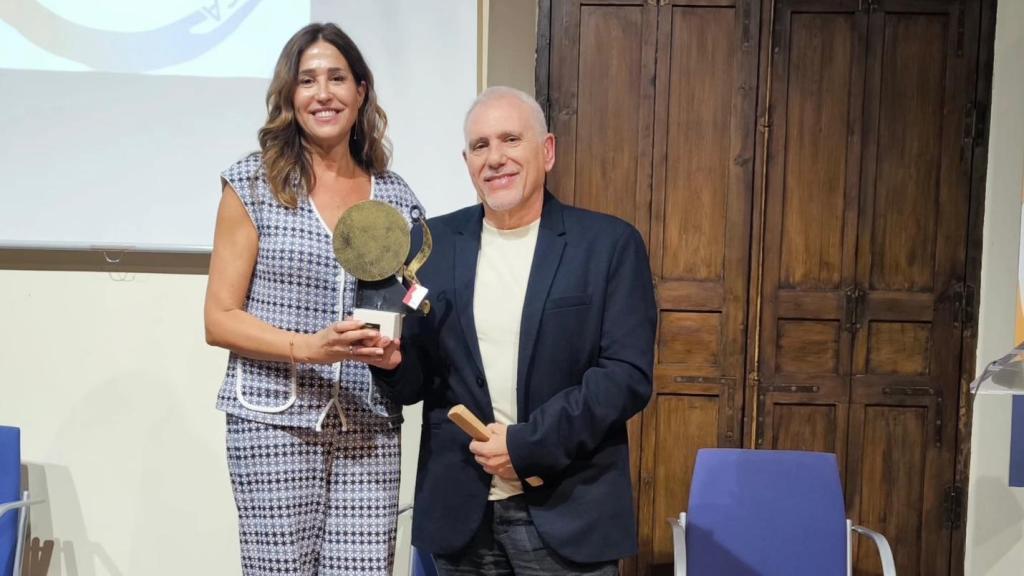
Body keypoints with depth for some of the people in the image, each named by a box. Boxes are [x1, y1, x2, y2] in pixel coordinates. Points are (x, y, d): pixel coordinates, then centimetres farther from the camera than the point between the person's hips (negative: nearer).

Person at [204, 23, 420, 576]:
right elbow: (219, 319, -2)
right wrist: (307, 347, -17)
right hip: (274, 422, -2)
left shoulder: (396, 197, 8)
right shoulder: (253, 183, 0)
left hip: (370, 428, 3)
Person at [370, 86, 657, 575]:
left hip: (567, 511, -2)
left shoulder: (610, 243, -4)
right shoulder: (434, 242, 4)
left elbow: (629, 373, -9)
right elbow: (417, 381, 6)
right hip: (460, 511, 3)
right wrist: (393, 360, -15)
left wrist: (528, 444, -15)